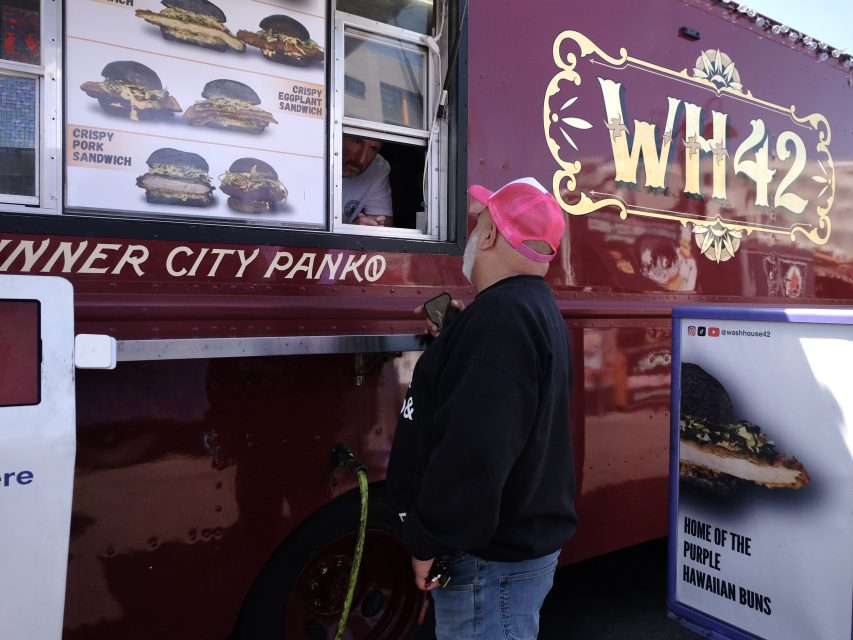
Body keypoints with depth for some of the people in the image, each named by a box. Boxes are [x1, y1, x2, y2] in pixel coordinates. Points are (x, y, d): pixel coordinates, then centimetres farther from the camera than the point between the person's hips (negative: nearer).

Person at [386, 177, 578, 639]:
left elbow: (474, 451, -32)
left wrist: (428, 541, -20)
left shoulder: (502, 316, -25)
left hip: (492, 561, -10)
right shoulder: (532, 307, 10)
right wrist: (447, 337, 16)